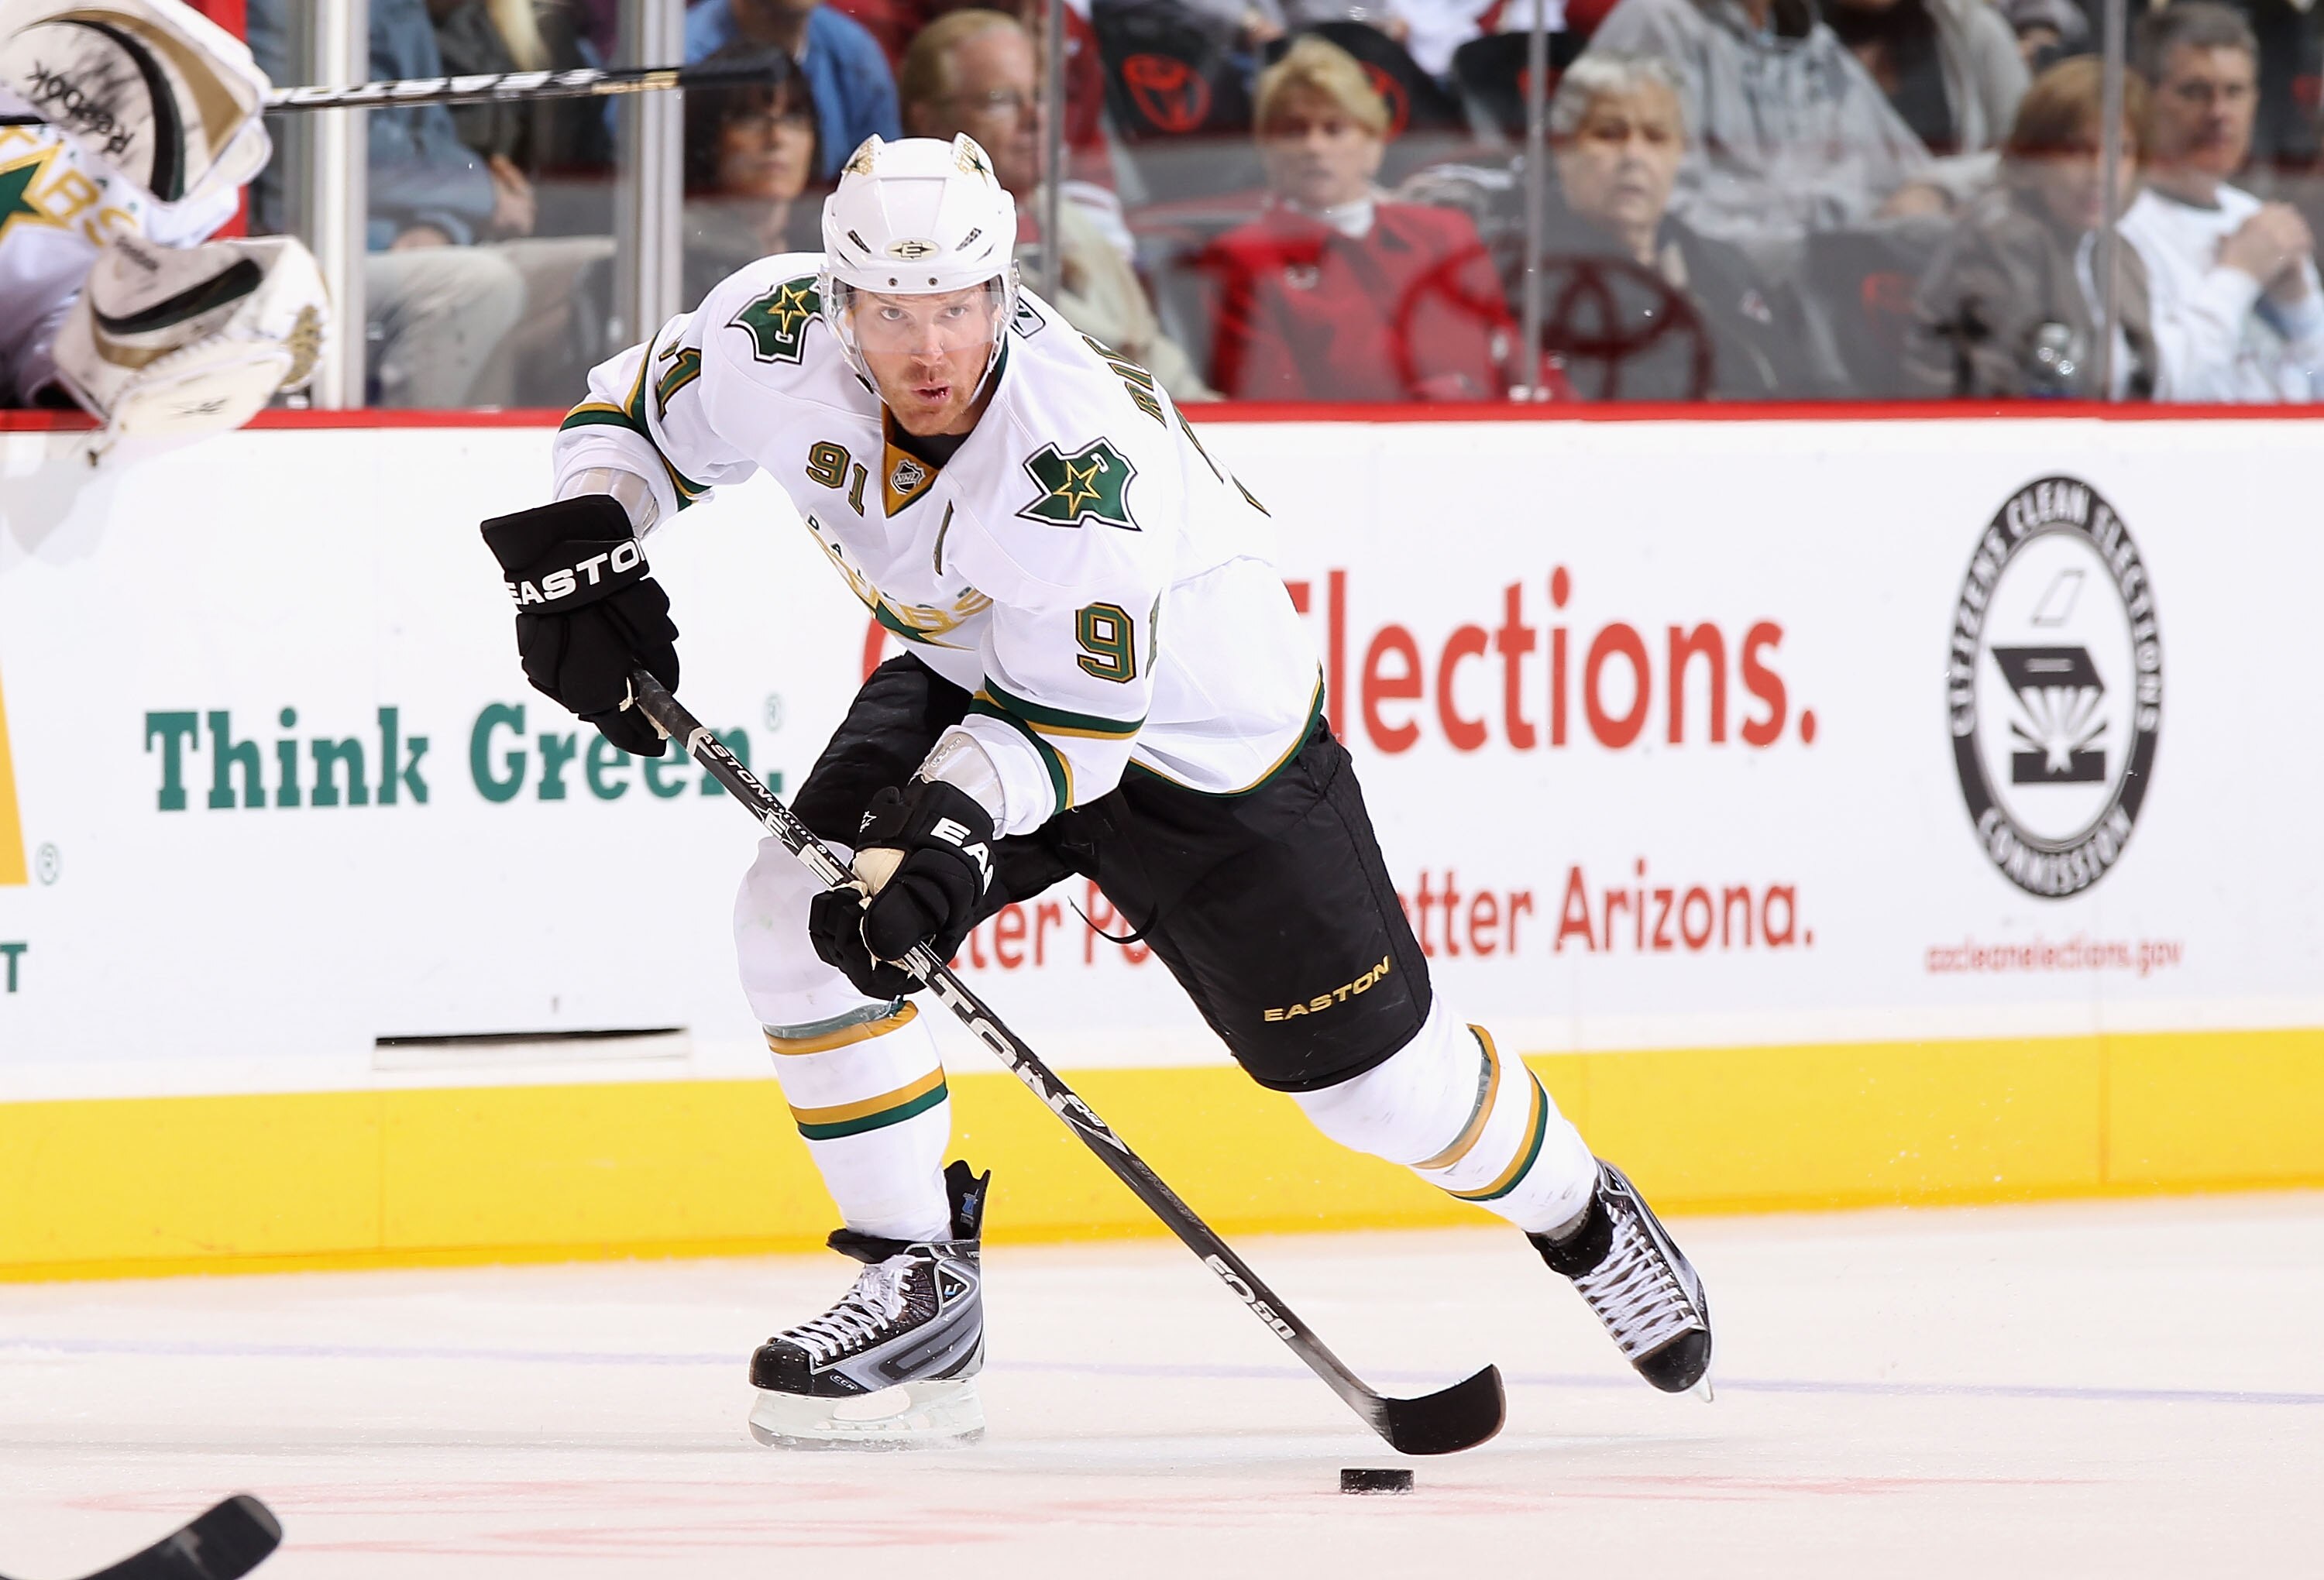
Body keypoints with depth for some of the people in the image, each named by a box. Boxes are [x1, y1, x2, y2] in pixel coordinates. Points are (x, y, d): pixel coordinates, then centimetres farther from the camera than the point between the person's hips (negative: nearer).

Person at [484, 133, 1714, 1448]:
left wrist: (952, 821, -46)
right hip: (968, 683, 5)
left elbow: (1076, 716, -32)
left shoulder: (1083, 449, -38)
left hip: (1198, 732, -5)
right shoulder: (780, 337, -24)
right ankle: (918, 1291, -6)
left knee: (1374, 1070, 1)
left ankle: (1580, 1214, 32)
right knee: (800, 916, -18)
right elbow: (639, 413, -3)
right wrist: (582, 550, -20)